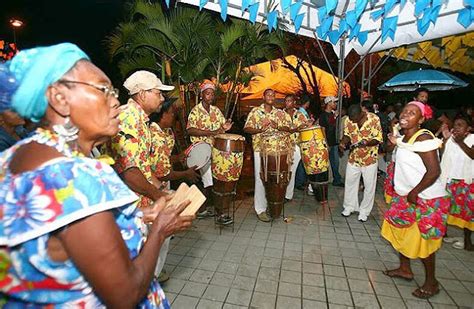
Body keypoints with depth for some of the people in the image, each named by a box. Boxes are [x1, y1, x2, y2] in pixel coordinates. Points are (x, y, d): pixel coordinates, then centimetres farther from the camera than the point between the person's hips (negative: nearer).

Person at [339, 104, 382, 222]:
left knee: (369, 186, 7)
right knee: (350, 183, 13)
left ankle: (364, 211, 25)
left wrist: (367, 143, -35)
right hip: (353, 157, 3)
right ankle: (349, 206, 31)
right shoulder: (348, 120, -8)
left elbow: (378, 139, -15)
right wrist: (343, 142, -16)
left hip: (370, 158, -3)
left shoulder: (374, 119, -19)